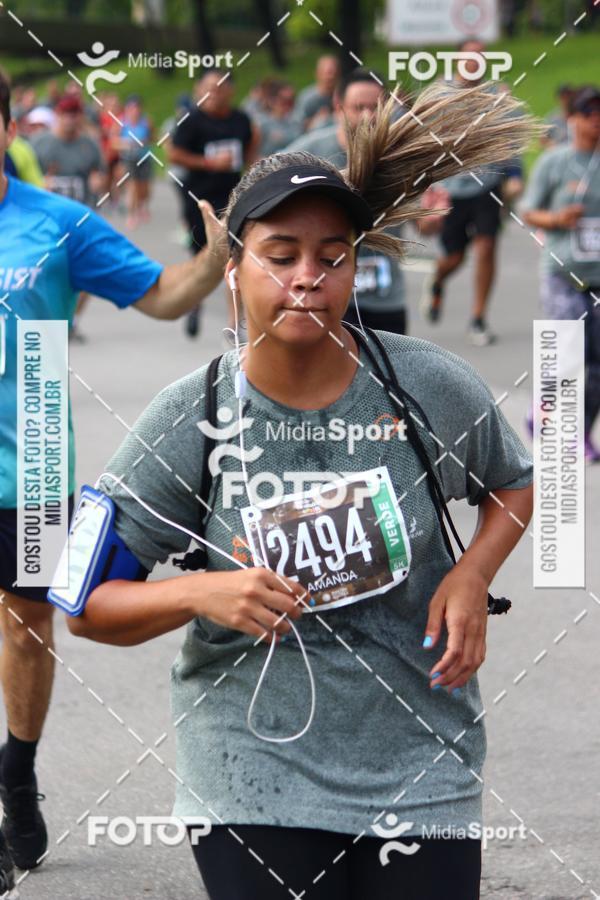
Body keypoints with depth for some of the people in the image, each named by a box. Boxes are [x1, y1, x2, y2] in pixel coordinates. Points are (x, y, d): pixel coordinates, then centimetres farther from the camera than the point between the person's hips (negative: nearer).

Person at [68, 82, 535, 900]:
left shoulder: (430, 388, -5)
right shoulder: (188, 419, -7)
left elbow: (512, 486, 16)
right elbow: (89, 606, -2)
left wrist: (474, 574, -4)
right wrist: (202, 594, -20)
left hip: (422, 777, 1)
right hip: (252, 788, -1)